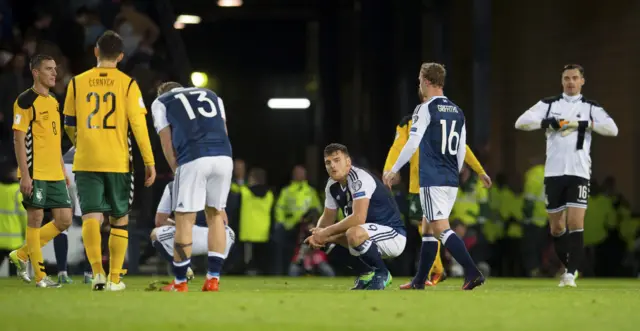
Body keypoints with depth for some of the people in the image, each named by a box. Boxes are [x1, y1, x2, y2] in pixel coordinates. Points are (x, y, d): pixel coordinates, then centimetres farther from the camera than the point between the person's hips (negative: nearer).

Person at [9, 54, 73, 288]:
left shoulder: (54, 102, 16)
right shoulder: (26, 101, -8)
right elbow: (18, 139, -12)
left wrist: (63, 170, 18)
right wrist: (25, 175, -17)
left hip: (55, 174, 8)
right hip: (35, 173, -8)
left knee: (64, 220, 4)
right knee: (36, 218, -4)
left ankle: (22, 255, 17)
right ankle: (40, 276, 2)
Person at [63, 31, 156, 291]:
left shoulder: (77, 83, 5)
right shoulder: (127, 84, -1)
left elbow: (69, 125, 13)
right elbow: (138, 124, -7)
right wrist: (149, 162, -2)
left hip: (85, 162, 1)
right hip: (118, 162, -1)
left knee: (91, 217, -4)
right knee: (119, 219, 13)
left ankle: (97, 270, -26)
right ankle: (114, 278, 14)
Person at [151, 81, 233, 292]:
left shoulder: (161, 103, 22)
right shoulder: (212, 96, 31)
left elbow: (167, 145, 14)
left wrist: (177, 170, 21)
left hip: (193, 159, -3)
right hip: (224, 157, 4)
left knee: (184, 220, 5)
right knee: (215, 215, 17)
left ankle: (180, 283, 12)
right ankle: (213, 279, 14)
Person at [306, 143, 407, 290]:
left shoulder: (359, 178, -21)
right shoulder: (332, 185, 6)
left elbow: (358, 218, -31)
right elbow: (328, 217, 14)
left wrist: (326, 232, -22)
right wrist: (318, 235, -8)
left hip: (393, 235, -10)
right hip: (372, 235, 10)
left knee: (354, 234, -36)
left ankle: (381, 274, -12)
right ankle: (368, 274, 12)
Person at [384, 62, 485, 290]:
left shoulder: (426, 109, -9)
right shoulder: (457, 112, 12)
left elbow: (412, 144, -12)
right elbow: (461, 150, 14)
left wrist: (394, 170, -4)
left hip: (432, 180, -8)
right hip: (451, 180, 8)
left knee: (441, 229, -11)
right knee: (428, 228, 16)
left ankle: (472, 272, -24)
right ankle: (419, 281, 20)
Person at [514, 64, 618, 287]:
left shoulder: (590, 107, 6)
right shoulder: (548, 104, 9)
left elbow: (612, 129, -8)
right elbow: (521, 122, -2)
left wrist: (586, 124, -18)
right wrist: (547, 122, -15)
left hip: (579, 173, -2)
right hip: (553, 173, 2)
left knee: (575, 224, -14)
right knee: (556, 227, 8)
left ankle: (570, 274, -13)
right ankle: (571, 268, 25)